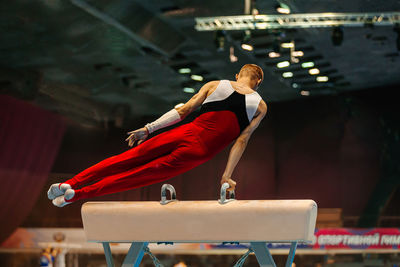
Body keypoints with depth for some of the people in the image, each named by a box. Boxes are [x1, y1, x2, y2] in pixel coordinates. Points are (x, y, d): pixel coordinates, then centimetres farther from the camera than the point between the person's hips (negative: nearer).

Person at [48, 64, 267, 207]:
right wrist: (227, 177, 0)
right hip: (200, 151, -1)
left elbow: (183, 110, 9)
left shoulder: (214, 85, 14)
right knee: (143, 174, 2)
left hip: (187, 133, 1)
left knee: (128, 158, 11)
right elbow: (242, 141, 2)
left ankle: (71, 182, 4)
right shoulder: (260, 106, 11)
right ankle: (78, 194, -3)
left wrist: (148, 129, 10)